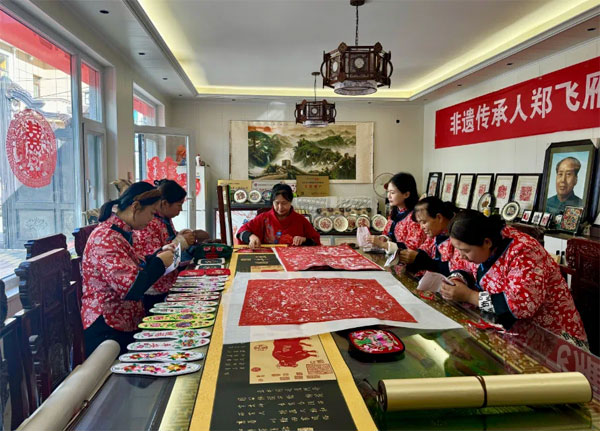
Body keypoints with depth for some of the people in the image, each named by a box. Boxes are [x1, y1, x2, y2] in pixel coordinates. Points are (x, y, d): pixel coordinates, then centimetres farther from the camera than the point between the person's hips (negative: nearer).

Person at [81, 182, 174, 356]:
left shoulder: (121, 233, 8)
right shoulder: (105, 239, -22)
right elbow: (131, 288, -30)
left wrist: (159, 254, 7)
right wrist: (160, 262, -16)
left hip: (125, 326, 10)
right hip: (107, 331, -10)